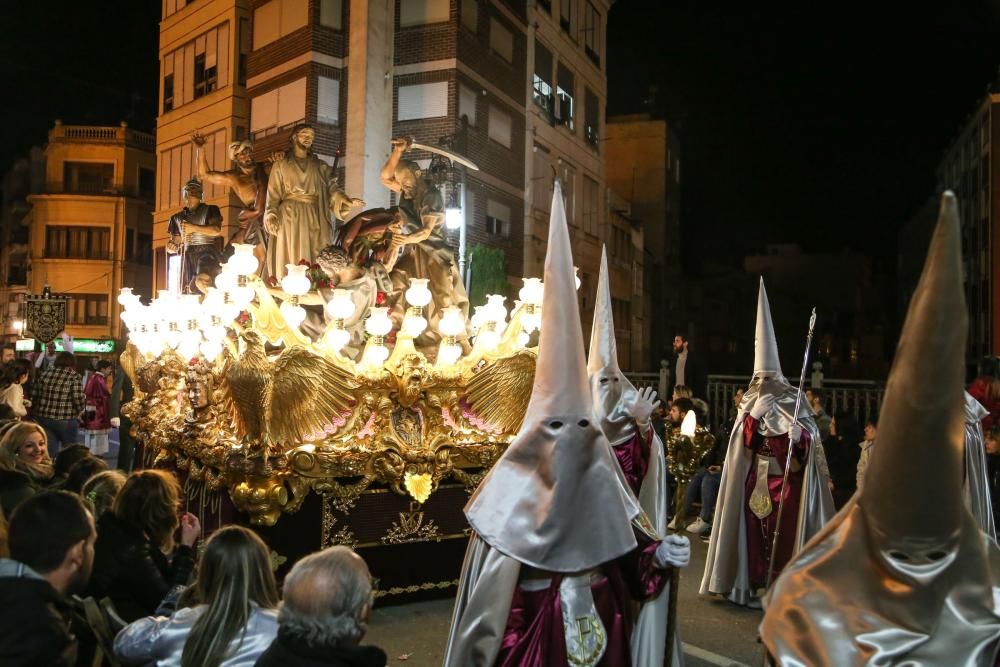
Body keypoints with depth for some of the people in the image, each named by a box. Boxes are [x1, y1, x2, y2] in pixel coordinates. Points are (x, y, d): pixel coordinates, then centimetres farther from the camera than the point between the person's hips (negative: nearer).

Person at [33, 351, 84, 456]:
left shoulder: (45, 374, 9)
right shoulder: (74, 376, -7)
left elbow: (35, 395, 8)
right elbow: (78, 399, -13)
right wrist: (78, 412, 7)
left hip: (44, 418, 4)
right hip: (66, 420, -4)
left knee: (49, 452, 8)